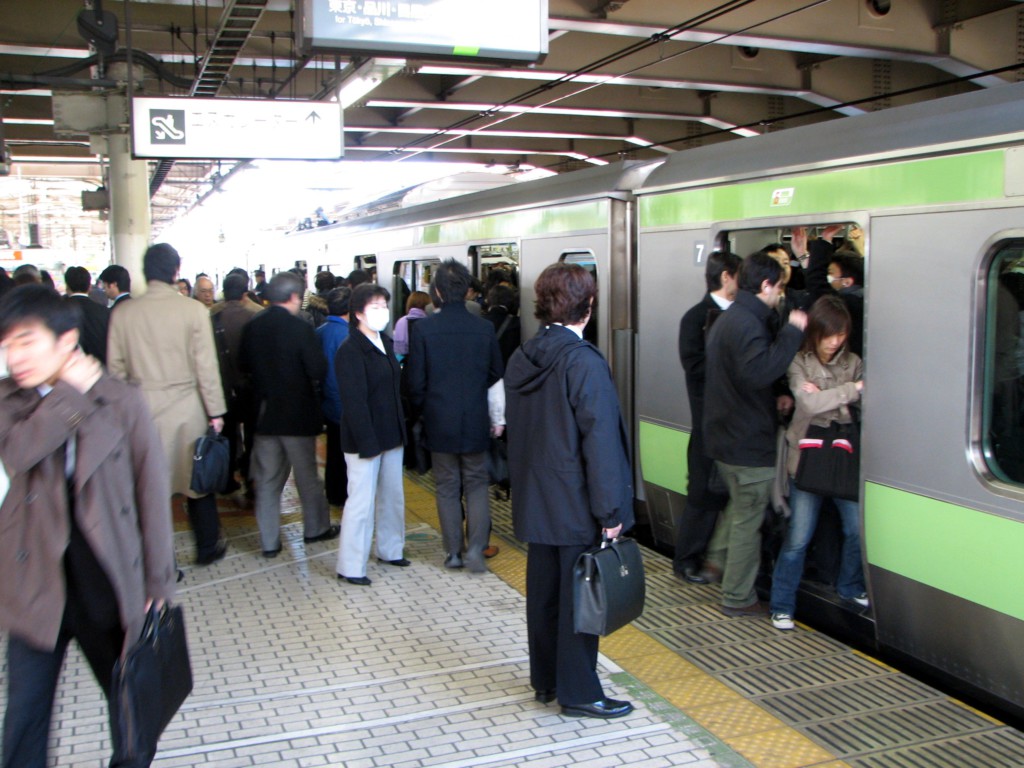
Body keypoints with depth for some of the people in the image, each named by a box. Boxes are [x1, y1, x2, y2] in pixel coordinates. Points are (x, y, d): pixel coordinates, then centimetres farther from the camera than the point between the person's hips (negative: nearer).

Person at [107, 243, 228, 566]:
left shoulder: (122, 313, -4)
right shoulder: (193, 310, -10)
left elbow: (115, 368, 1)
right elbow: (206, 366, -9)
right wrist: (215, 412, -1)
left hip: (141, 409, 2)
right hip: (187, 409, -2)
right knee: (197, 478, 15)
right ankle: (207, 546, 28)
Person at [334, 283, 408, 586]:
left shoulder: (386, 343, 11)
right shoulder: (350, 351, -15)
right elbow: (354, 401, -18)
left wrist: (401, 429, 11)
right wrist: (367, 441, -20)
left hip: (391, 434, 8)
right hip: (364, 439, -8)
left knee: (392, 495, 16)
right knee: (361, 501, -3)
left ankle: (390, 549, 32)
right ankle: (350, 567, 7)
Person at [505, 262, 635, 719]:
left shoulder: (521, 359, 4)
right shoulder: (584, 363, -19)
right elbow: (599, 441, -20)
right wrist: (610, 510, -14)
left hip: (535, 501, 7)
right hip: (577, 506, -7)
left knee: (542, 590, 16)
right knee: (578, 595, 5)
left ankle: (545, 679, 30)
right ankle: (577, 692, 16)